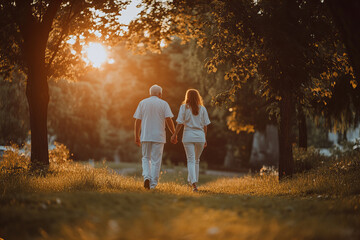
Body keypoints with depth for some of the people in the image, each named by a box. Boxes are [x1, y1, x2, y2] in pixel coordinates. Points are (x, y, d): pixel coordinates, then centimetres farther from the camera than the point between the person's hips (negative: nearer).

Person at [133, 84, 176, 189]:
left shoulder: (143, 103, 6)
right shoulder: (163, 104, 2)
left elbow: (137, 121, 4)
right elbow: (169, 120, -7)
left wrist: (137, 136, 9)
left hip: (145, 136, 2)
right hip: (159, 137, -1)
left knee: (146, 158, 15)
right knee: (156, 161, 3)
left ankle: (146, 176, -7)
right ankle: (153, 184, 2)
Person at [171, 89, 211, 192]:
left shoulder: (184, 107, 1)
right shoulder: (202, 109, 6)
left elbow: (180, 123, -4)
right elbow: (205, 125, 7)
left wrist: (175, 134, 5)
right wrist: (205, 139, 14)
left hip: (188, 136, -2)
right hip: (200, 136, 2)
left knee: (191, 160, -3)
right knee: (196, 160, 16)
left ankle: (193, 182, -17)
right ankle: (193, 181, 21)